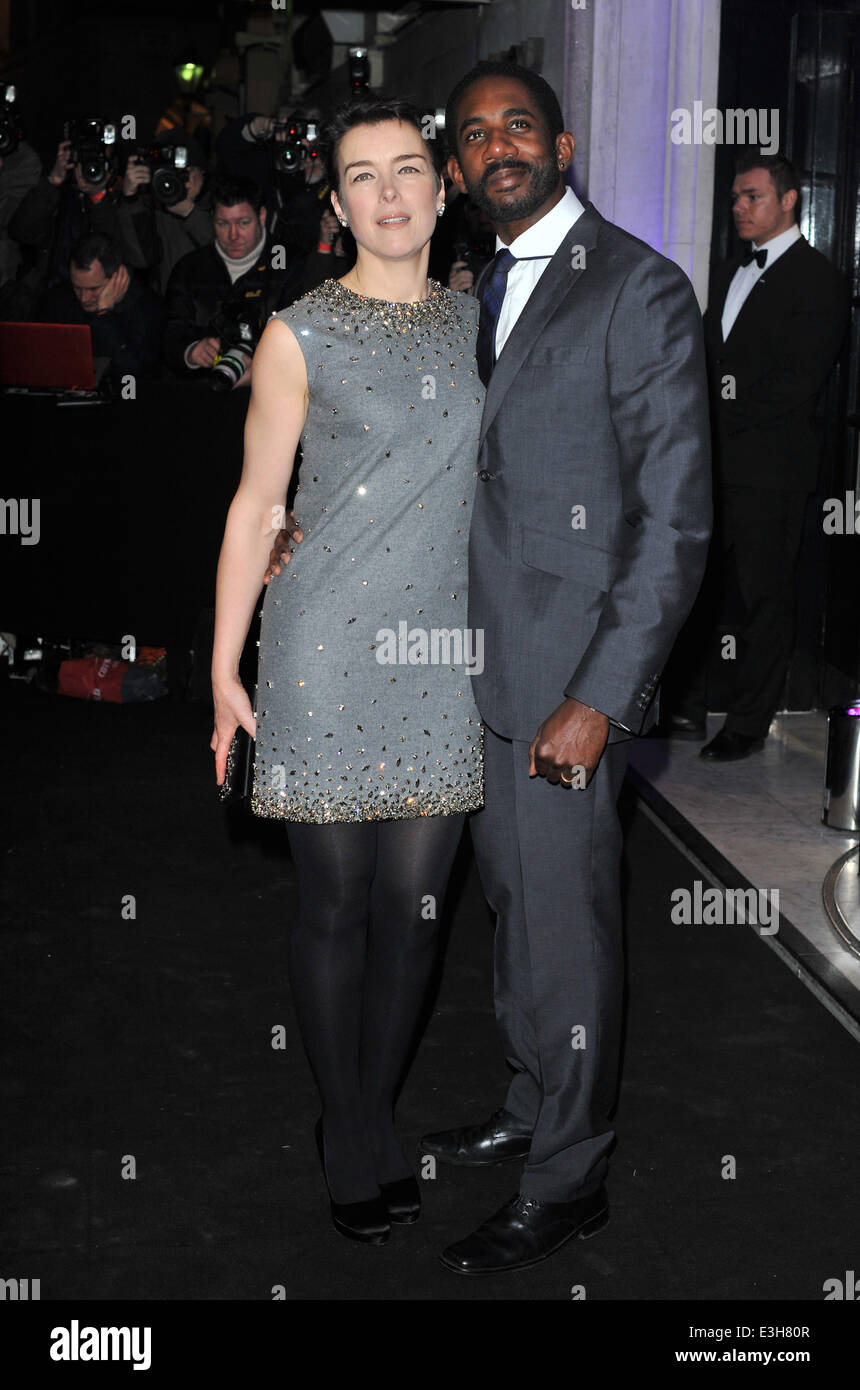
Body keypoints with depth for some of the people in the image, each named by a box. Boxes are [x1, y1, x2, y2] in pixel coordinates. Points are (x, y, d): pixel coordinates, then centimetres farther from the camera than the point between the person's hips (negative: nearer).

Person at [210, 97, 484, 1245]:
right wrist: (223, 665, -3)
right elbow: (256, 506, -1)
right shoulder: (300, 335, -2)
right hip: (326, 650, -3)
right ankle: (351, 1134, 21)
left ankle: (377, 1116, 27)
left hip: (443, 653, 4)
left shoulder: (477, 326, 10)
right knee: (335, 901, 4)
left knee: (415, 900, 8)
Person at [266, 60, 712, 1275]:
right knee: (513, 904, 19)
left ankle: (567, 1182, 19)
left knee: (567, 931, 3)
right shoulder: (486, 292, 14)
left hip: (572, 674, -7)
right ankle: (532, 1109, 37)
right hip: (484, 664, 8)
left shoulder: (636, 289, -12)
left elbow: (676, 521, -15)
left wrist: (600, 698, -19)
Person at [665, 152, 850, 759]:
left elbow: (799, 384, -14)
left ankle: (749, 725, 9)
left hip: (769, 469, -7)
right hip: (713, 463, 7)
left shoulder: (818, 279, -5)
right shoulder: (731, 274, 20)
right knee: (696, 588, 9)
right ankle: (687, 708, 18)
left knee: (764, 598, 1)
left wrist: (726, 409, -13)